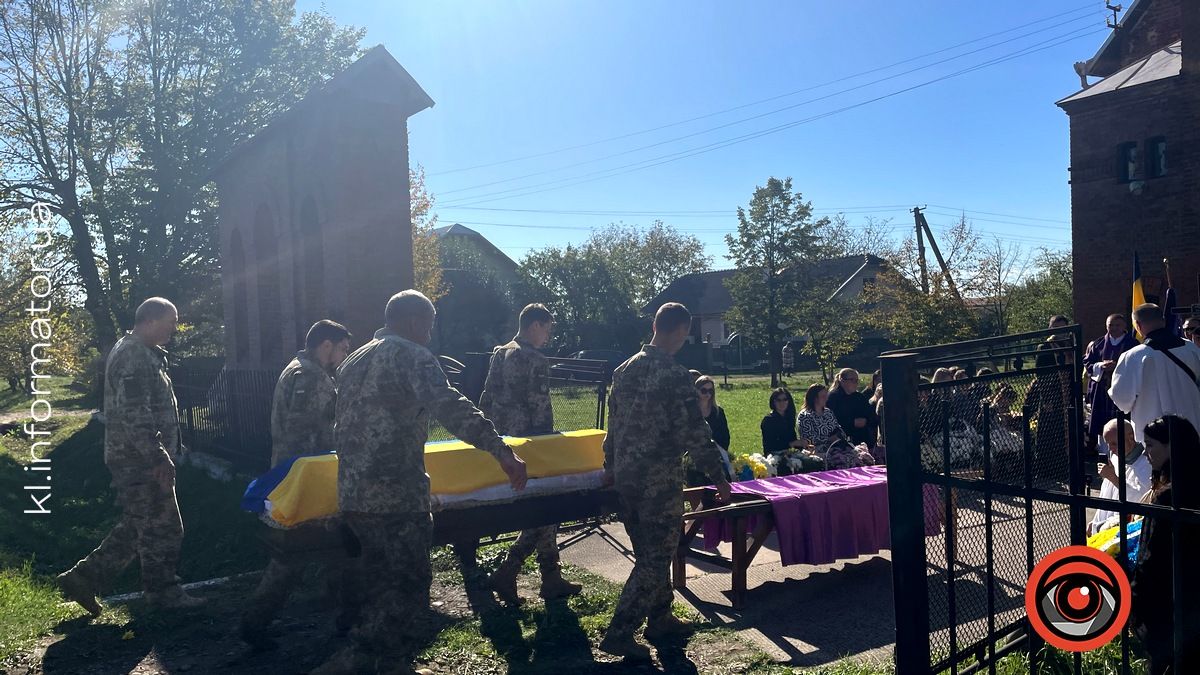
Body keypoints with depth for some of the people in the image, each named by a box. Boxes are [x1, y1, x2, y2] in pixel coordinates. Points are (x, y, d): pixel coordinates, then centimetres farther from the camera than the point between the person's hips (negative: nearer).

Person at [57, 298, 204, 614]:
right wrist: (159, 458, -23)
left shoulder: (143, 353, 16)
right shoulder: (135, 357, -19)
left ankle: (82, 579, 24)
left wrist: (163, 453, 24)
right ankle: (164, 592, 12)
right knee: (161, 528, 0)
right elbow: (135, 416, -25)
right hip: (140, 461, -11)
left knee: (136, 527, 18)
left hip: (136, 460, 11)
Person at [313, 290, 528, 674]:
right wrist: (503, 453, -30)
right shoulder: (412, 356, -7)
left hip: (351, 495, 9)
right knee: (409, 588, -1)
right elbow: (451, 409, -23)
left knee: (382, 584, 19)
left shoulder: (354, 361, 19)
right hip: (395, 496, -9)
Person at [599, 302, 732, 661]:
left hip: (625, 476, 8)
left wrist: (611, 467, 23)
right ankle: (619, 633, 2)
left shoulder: (624, 370, 7)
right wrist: (718, 476, -7)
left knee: (648, 552, 20)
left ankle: (660, 618, 32)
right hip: (660, 479, -8)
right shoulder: (674, 374, -16)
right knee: (656, 557, 2)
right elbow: (695, 432, -16)